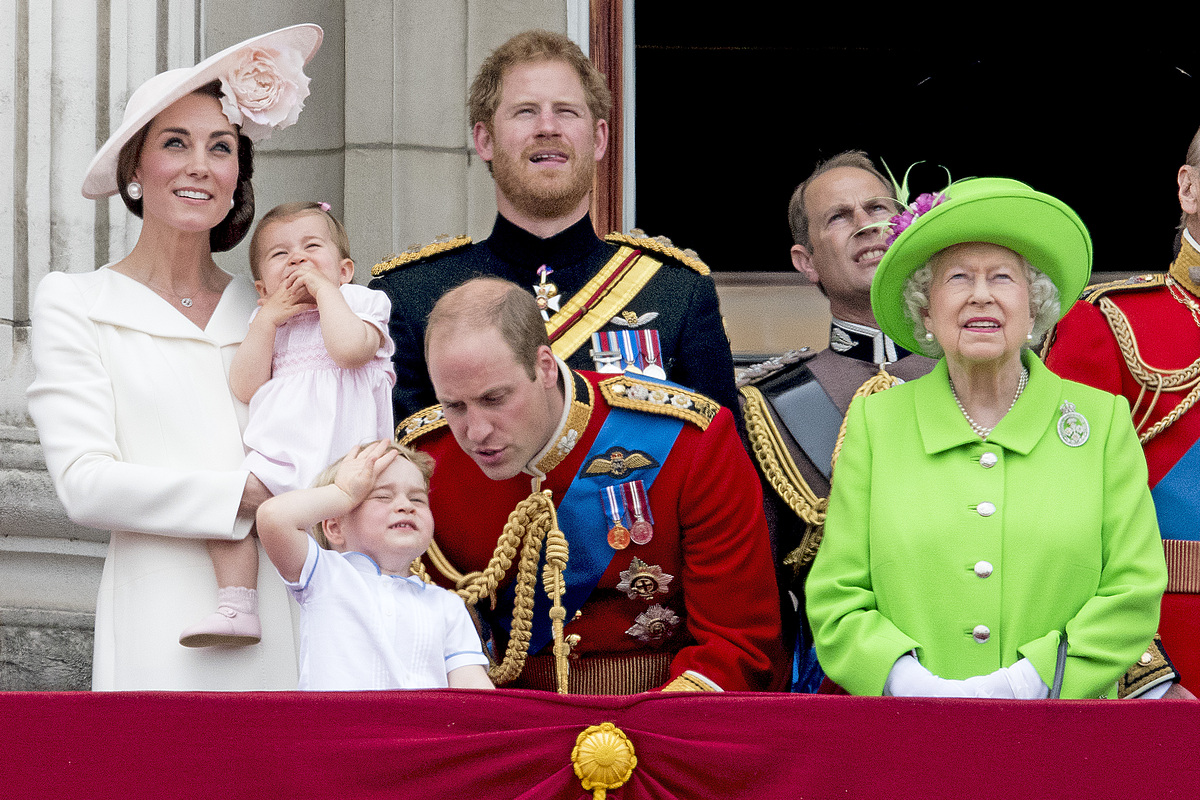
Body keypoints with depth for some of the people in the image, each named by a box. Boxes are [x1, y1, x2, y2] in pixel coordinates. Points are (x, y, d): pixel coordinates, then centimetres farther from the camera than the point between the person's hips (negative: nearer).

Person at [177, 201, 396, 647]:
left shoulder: (359, 303, 10)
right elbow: (245, 388, 8)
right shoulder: (267, 321, 23)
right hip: (279, 455, 4)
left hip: (343, 453, -4)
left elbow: (349, 349, -15)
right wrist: (267, 319, 4)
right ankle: (234, 608, -18)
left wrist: (324, 288, -4)